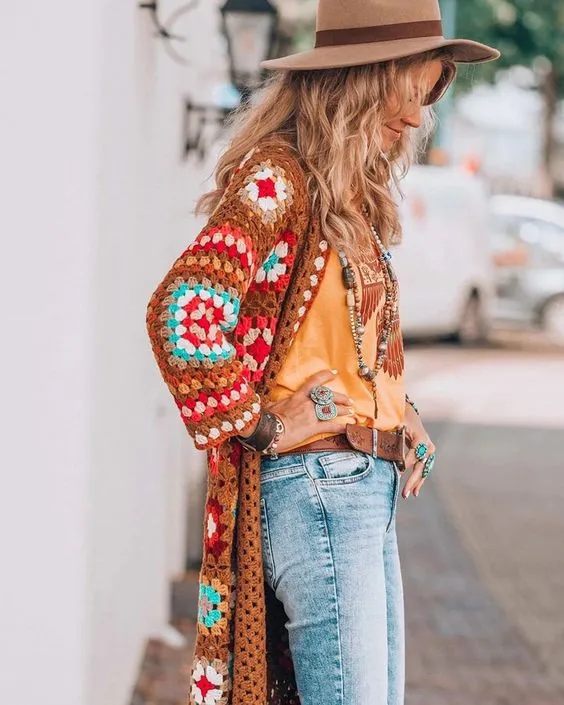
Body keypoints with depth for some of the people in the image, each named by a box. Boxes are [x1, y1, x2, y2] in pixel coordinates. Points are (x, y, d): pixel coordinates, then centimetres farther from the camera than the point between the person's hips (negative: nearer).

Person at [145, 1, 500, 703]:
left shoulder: (353, 193, 15)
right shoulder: (278, 178, -13)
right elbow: (181, 311, -26)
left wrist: (398, 413, 11)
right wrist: (259, 426, -17)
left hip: (368, 486, 9)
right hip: (316, 485, -9)